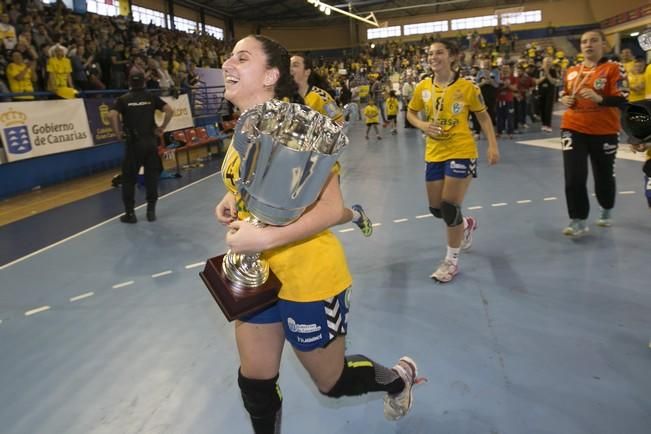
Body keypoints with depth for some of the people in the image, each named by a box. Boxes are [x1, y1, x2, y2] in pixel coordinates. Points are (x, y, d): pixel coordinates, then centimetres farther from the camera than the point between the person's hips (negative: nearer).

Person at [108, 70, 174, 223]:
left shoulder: (123, 99, 0)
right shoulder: (152, 97, 4)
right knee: (152, 176, 9)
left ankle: (130, 213, 9)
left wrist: (117, 132, -3)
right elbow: (170, 110, -5)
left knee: (129, 178, 7)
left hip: (133, 142, -1)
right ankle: (151, 211, 12)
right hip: (150, 141, 2)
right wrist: (161, 128, 0)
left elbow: (111, 115, -15)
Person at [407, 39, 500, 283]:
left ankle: (451, 261, 10)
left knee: (449, 207, -8)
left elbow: (483, 116, 2)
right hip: (434, 154, 5)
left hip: (461, 152, -5)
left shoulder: (467, 87, -8)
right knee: (436, 208, 10)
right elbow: (411, 113, 14)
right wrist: (422, 125, -7)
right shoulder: (423, 87, 1)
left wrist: (493, 146, -6)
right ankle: (466, 225, 44)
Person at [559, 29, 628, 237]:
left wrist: (599, 98, -30)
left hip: (604, 131, -2)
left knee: (604, 175, 13)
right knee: (574, 177, -7)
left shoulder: (613, 68, -5)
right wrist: (565, 100, -3)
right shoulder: (572, 71, 7)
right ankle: (579, 221, 2)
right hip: (573, 129, 2)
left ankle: (606, 211, 38)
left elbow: (621, 100, -13)